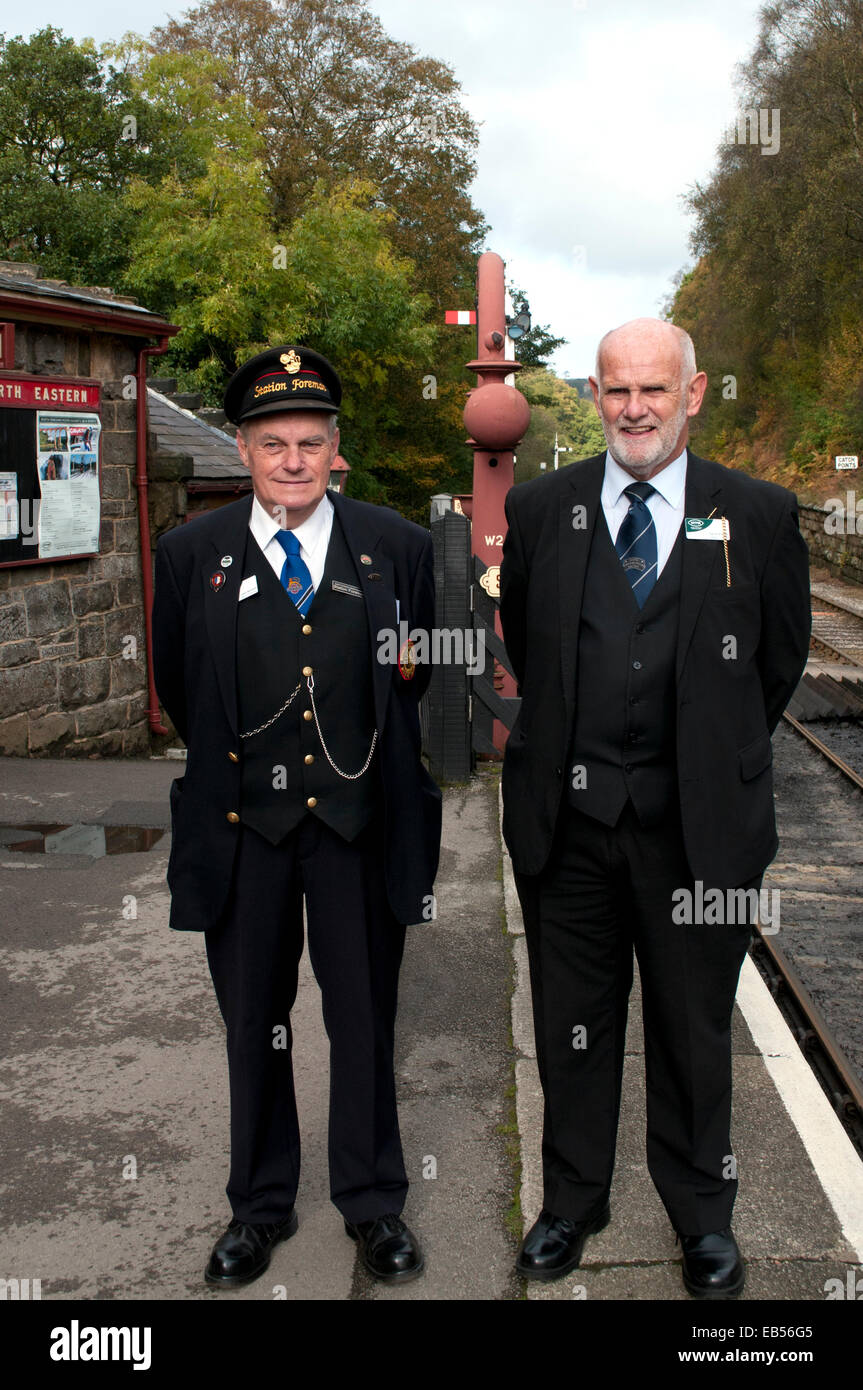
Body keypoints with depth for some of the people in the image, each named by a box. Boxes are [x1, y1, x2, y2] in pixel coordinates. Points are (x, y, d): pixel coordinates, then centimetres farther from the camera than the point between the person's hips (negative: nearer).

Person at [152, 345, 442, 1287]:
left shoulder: (398, 547, 0)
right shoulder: (190, 554, 0)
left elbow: (425, 674, 11)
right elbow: (174, 687, 11)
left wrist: (372, 761, 9)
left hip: (360, 821, 0)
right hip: (241, 825, 1)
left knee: (364, 1019, 11)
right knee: (252, 1023, 13)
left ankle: (372, 1201, 31)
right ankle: (260, 1204, 32)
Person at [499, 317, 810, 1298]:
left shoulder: (758, 515, -1)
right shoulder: (537, 509, 2)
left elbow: (781, 658, 9)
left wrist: (720, 757, 12)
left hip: (700, 823, -1)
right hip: (566, 818, 1)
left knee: (695, 1030, 14)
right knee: (571, 1026, 15)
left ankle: (703, 1216, 36)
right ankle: (572, 1201, 36)